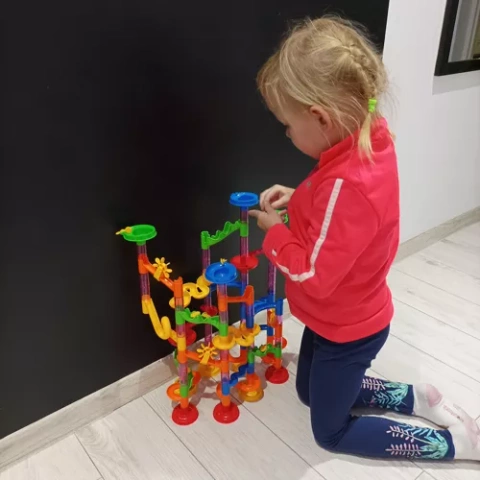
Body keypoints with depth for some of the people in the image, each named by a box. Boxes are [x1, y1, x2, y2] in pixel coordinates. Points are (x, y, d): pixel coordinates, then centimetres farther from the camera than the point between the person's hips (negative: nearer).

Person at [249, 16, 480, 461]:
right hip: (341, 317, 8)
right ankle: (416, 397, 31)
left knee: (330, 431, 17)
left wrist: (275, 231, -15)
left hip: (346, 330, -8)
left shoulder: (346, 184, -39)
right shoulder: (371, 137, -11)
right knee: (311, 392, 30)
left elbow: (314, 276, -29)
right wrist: (298, 199, -6)